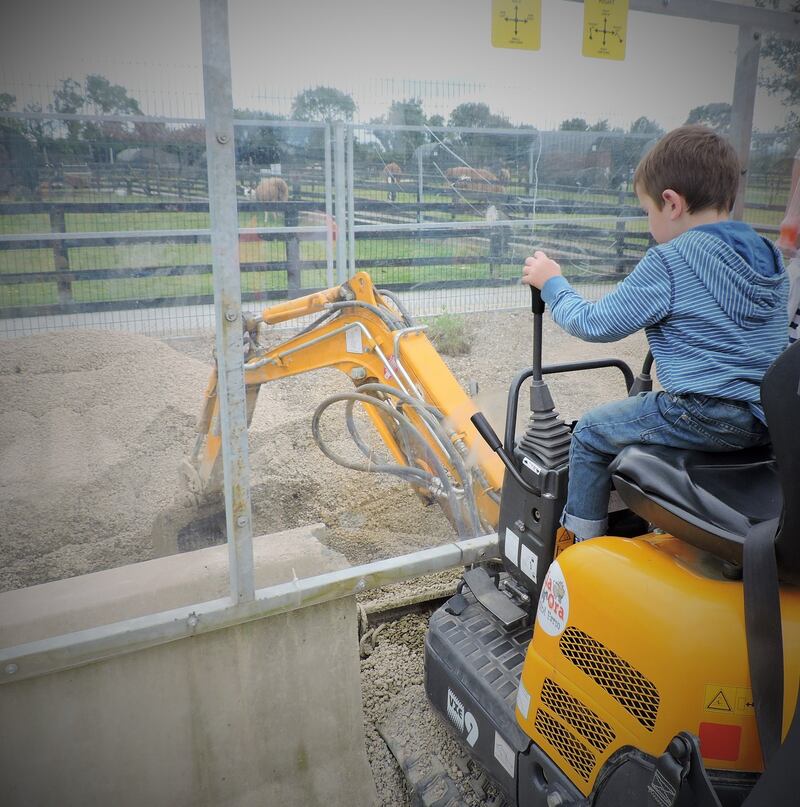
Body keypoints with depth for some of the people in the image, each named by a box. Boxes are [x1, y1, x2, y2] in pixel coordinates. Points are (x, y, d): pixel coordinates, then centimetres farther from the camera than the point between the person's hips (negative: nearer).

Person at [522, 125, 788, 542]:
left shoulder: (667, 262, -14)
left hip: (704, 416, -9)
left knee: (591, 433, 8)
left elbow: (595, 324, -9)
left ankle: (580, 545, 17)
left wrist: (552, 283, 5)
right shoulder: (770, 257, 10)